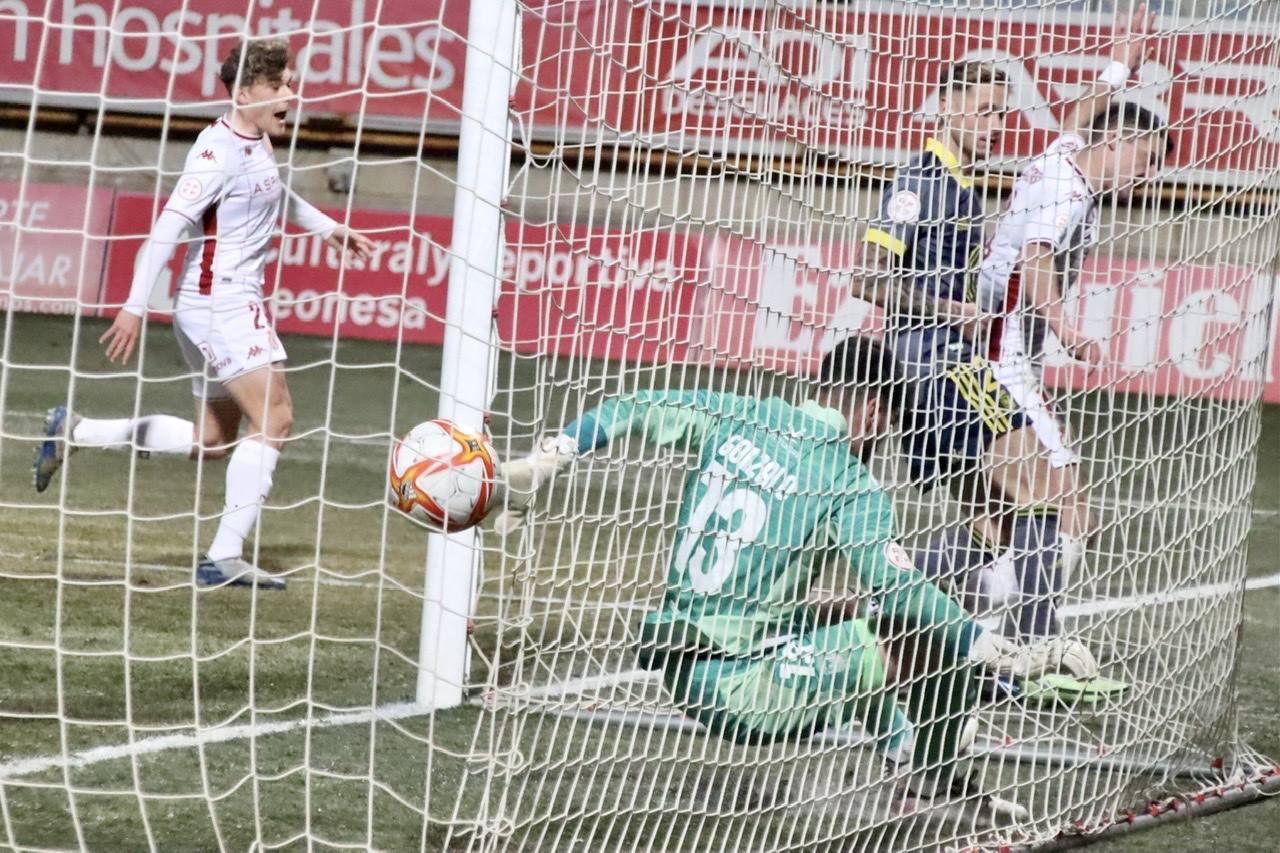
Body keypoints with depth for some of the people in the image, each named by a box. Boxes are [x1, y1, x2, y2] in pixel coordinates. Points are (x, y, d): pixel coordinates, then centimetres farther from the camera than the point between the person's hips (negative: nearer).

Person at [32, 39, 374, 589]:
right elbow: (168, 227, -22)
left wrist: (328, 228, 39)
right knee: (274, 417, -15)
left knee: (210, 440, 14)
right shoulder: (220, 152, -18)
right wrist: (135, 307, -26)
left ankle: (75, 432, 20)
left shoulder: (258, 144, 11)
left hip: (236, 304, 10)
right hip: (217, 302, -10)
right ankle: (225, 557, -16)